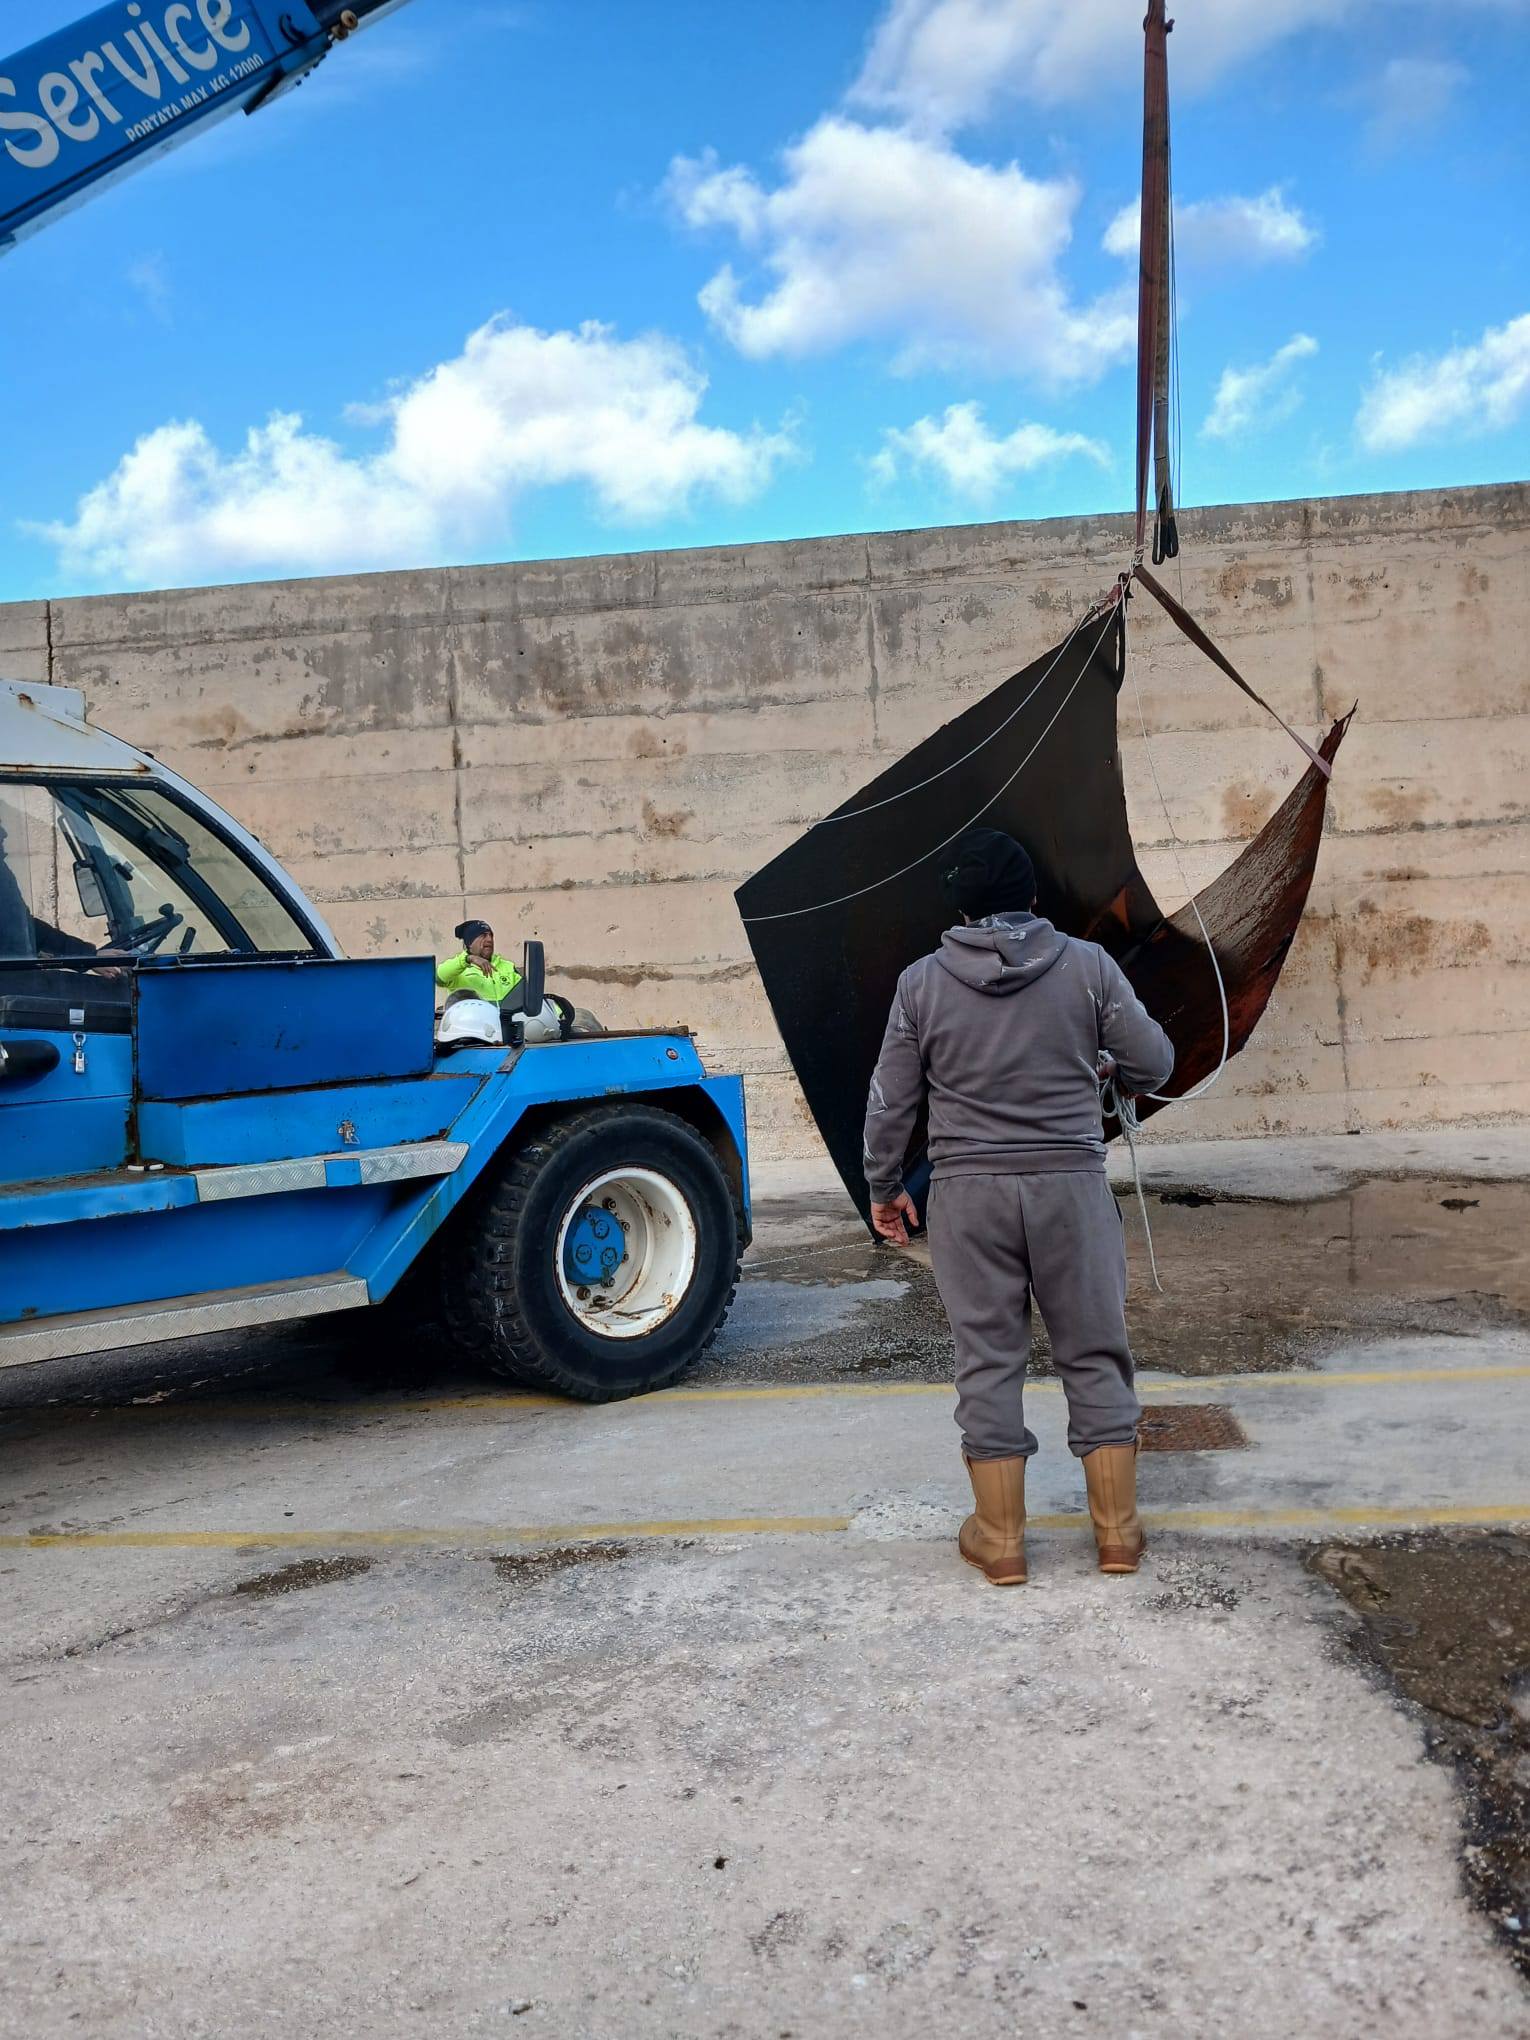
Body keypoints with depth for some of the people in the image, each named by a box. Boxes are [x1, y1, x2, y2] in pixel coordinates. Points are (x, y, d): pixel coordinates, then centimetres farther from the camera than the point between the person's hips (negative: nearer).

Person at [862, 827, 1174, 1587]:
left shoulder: (922, 983, -2)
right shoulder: (1088, 966, -2)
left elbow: (891, 1101, 1)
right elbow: (1154, 1063, 1)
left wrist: (883, 1187, 15)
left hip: (969, 1192, 0)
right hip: (1071, 1183, 0)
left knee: (987, 1361, 8)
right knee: (1095, 1354, 11)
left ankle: (1000, 1539, 16)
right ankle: (1118, 1531, 20)